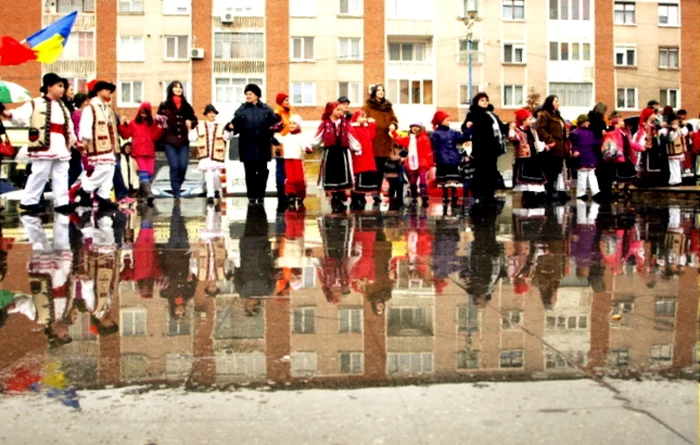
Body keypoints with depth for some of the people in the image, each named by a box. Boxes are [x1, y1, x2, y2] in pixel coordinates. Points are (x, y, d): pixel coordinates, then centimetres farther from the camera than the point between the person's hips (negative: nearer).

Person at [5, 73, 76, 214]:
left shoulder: (62, 107, 20)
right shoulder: (35, 104, -2)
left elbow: (69, 128, 27)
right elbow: (21, 116, -14)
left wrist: (74, 140, 25)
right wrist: (9, 114, -31)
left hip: (61, 148, 7)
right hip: (44, 147, -7)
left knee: (61, 176, 7)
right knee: (39, 174, -5)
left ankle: (61, 202, 11)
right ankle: (29, 201, 6)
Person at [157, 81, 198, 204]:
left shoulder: (186, 106, 11)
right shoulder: (164, 105, 4)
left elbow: (195, 120, 17)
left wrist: (191, 123, -5)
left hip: (183, 141, 2)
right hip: (170, 141, -2)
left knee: (183, 166, -6)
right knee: (174, 167, -8)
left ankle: (177, 187, 20)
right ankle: (176, 195, -3)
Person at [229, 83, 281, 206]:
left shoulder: (266, 109, 6)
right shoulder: (242, 110, 6)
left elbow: (275, 121, 2)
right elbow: (235, 124, 0)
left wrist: (273, 127, -19)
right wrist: (231, 126, -22)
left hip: (262, 146, 0)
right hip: (247, 146, 0)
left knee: (262, 171, 4)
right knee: (250, 172, 2)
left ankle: (260, 195, 15)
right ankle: (252, 196, 10)